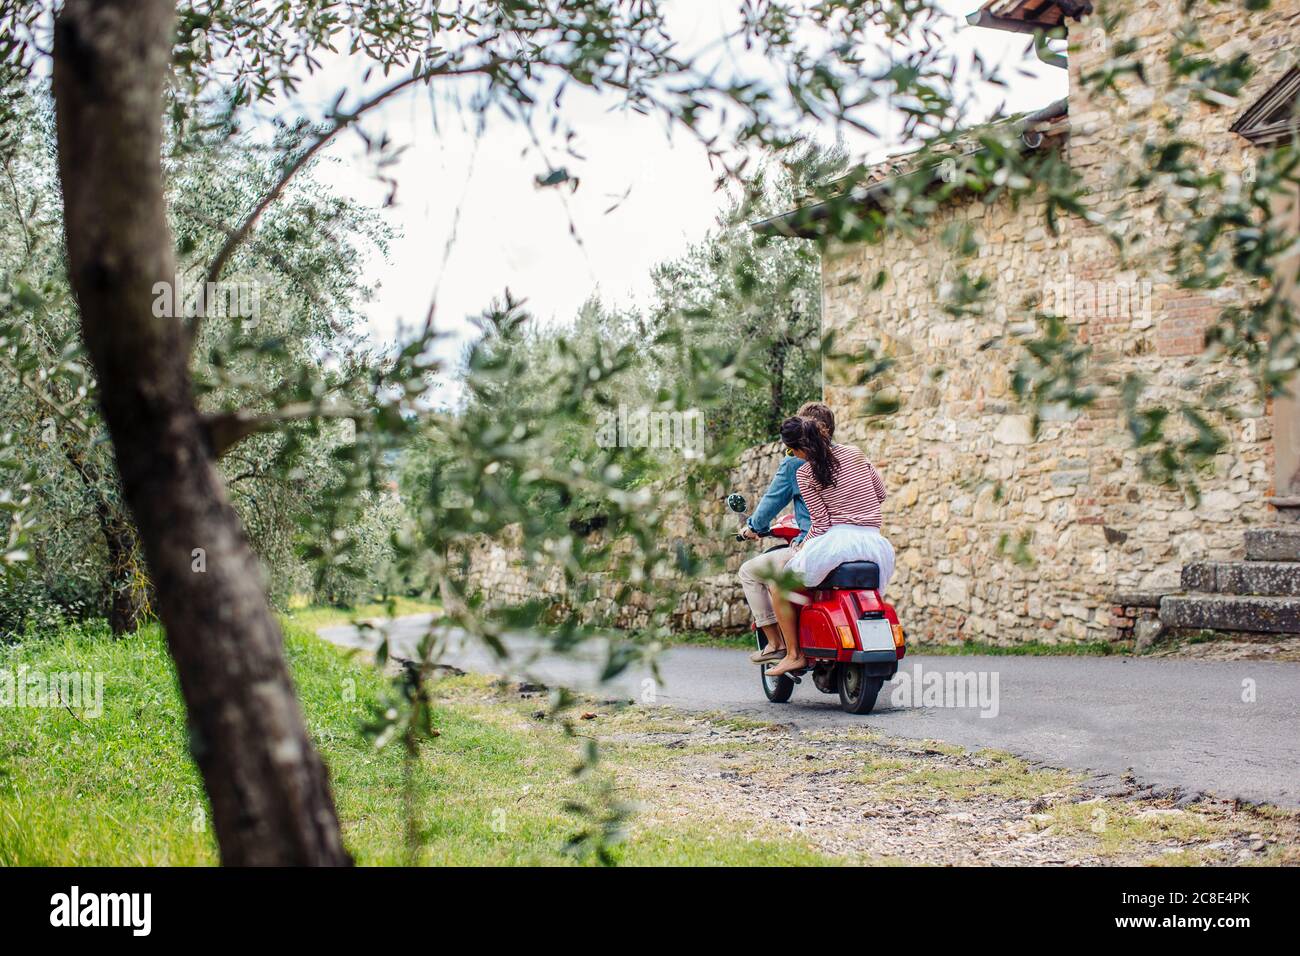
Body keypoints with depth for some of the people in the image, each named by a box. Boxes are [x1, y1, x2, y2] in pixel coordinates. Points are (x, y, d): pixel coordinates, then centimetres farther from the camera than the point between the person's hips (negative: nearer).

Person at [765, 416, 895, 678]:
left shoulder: (804, 473, -2)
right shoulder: (854, 454, 12)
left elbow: (821, 522, -4)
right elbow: (881, 494, 19)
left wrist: (800, 547, 10)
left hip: (838, 540, -5)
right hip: (875, 541, 5)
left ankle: (794, 654, 6)